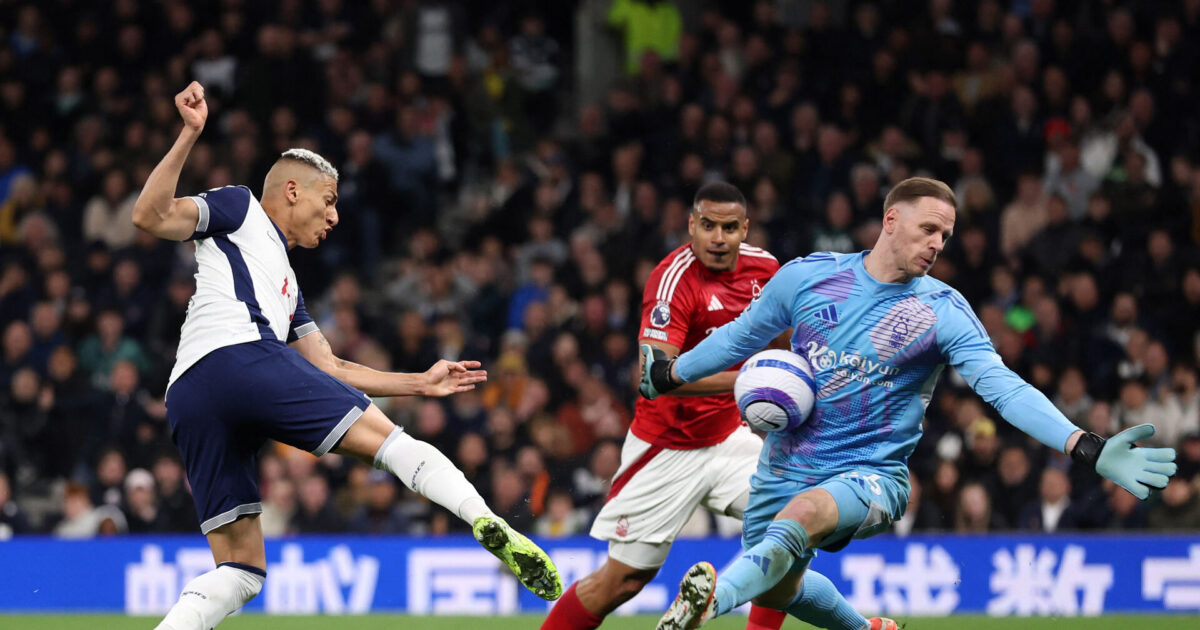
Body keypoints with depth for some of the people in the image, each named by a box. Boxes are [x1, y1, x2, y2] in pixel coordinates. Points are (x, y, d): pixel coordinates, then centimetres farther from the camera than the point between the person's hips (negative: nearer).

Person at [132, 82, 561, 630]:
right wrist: (189, 135, -7)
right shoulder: (241, 209, 18)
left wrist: (420, 383, 35)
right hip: (240, 355, -9)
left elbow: (328, 369, 37)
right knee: (387, 438, -10)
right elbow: (150, 216, 2)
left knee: (241, 568, 5)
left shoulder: (284, 285, 39)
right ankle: (490, 526, -27)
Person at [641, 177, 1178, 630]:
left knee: (803, 512, -38)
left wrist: (1088, 449, -33)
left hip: (869, 473, -5)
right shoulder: (806, 276, -2)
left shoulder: (944, 312, -10)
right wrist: (668, 375, 26)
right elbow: (741, 336, 15)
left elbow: (1005, 388, -20)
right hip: (787, 466, 5)